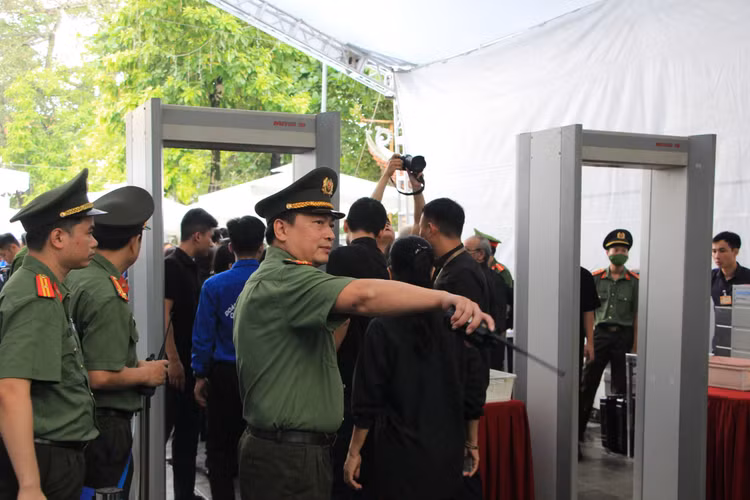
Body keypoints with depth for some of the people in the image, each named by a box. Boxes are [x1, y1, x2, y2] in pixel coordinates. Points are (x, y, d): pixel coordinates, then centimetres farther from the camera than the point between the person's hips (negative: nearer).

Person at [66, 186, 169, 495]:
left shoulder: (73, 276, 5)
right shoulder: (108, 296, -23)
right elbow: (100, 376, -27)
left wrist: (133, 364, 16)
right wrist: (144, 374, -10)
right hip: (105, 423, -9)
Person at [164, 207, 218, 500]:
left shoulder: (191, 267, 13)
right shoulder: (171, 265, -14)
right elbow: (163, 315, -21)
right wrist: (172, 360, -23)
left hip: (190, 362, 9)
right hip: (174, 363, -9)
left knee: (188, 429, 13)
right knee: (162, 428, -1)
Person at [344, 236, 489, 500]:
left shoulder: (382, 327, -13)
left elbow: (367, 401, -10)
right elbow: (475, 388, 4)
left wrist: (354, 453, 1)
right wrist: (472, 443, 16)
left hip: (397, 455, -3)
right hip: (447, 454, 4)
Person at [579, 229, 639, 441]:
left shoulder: (635, 281, 2)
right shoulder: (596, 278, 4)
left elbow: (637, 317, 3)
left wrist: (635, 346, -1)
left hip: (624, 335, 0)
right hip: (600, 333, 0)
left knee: (621, 388, 5)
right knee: (588, 383, 0)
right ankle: (578, 430, 6)